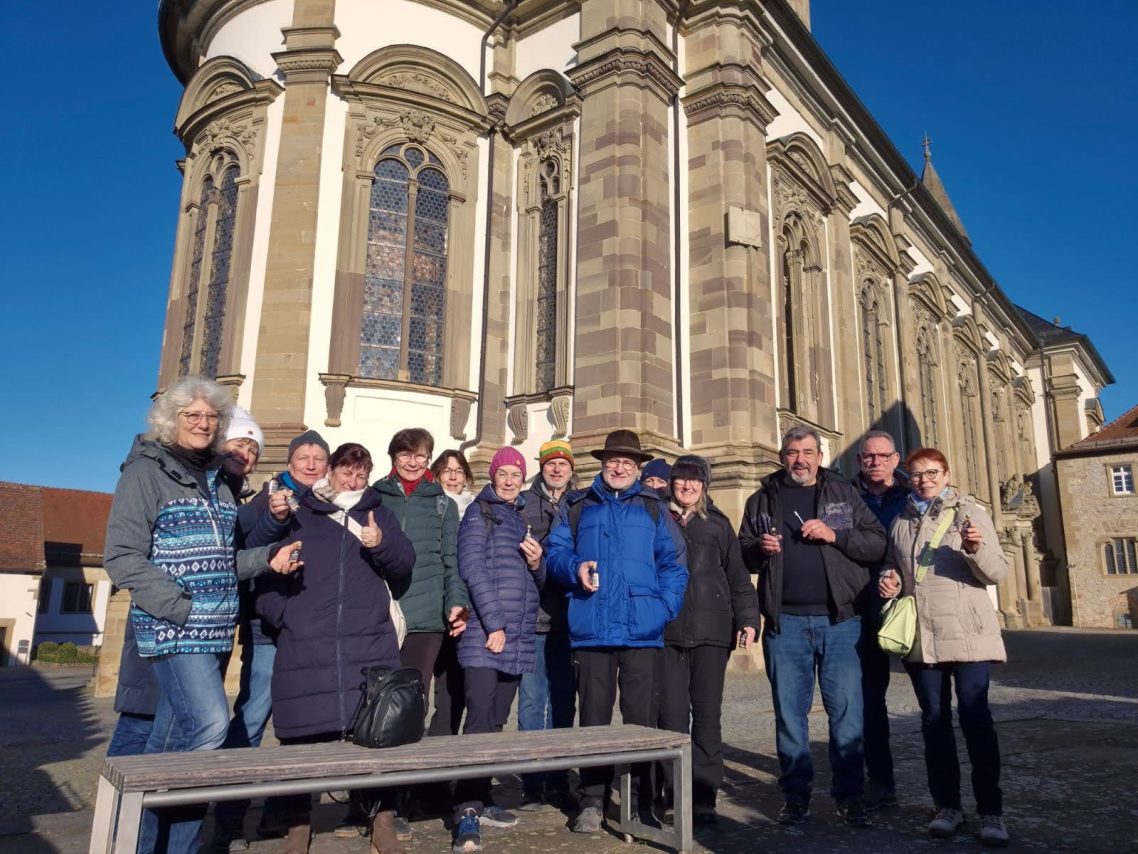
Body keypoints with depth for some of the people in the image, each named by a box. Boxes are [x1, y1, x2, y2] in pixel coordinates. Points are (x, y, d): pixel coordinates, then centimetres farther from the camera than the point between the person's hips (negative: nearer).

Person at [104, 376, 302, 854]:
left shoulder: (217, 480, 17)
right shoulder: (145, 472, -3)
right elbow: (123, 557, -10)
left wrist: (268, 558, 3)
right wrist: (178, 606, -18)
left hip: (215, 631, 7)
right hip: (173, 628, -7)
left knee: (175, 734, 11)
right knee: (209, 724, -18)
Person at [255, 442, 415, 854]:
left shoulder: (379, 513, 14)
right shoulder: (299, 514, 9)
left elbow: (405, 562, 6)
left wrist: (381, 544, -13)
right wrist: (280, 614, -5)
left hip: (369, 642, 1)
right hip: (305, 646, -1)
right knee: (302, 733, 4)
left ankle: (383, 821, 14)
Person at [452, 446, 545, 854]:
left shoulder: (523, 519, 18)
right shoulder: (479, 512, -1)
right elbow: (473, 569, -12)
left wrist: (537, 563, -1)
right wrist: (493, 624, -17)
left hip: (517, 638, 7)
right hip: (485, 636, -7)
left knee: (496, 722, 11)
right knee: (479, 721, -11)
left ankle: (481, 800, 20)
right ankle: (466, 810, -7)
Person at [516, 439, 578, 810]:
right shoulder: (522, 504, 5)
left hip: (569, 617, 2)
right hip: (533, 616, -2)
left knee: (563, 700, 9)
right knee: (532, 699, 2)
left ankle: (558, 780, 21)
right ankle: (531, 783, 13)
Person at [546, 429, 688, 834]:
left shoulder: (653, 508, 11)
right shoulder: (577, 507, 14)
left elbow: (673, 563, 5)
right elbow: (555, 552, 8)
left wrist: (665, 605, -8)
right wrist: (575, 568, -13)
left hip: (642, 629, 0)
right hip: (592, 628, 1)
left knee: (641, 717, 4)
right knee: (594, 717, 8)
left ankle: (643, 805, 16)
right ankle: (592, 802, 19)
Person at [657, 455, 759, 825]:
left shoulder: (718, 524, 12)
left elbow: (738, 576, 12)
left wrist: (748, 618, 2)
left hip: (711, 629, 1)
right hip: (667, 631, 0)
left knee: (707, 712, 3)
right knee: (672, 712, -1)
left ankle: (703, 796, 11)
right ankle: (675, 791, 11)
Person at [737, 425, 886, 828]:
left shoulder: (844, 494, 10)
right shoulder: (762, 500, 12)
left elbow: (877, 542, 3)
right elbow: (742, 555, 16)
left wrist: (835, 535, -12)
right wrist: (759, 548, -6)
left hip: (839, 619, -1)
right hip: (785, 621, 1)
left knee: (847, 710, 1)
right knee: (789, 711, 6)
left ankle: (849, 795, 15)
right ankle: (796, 794, 19)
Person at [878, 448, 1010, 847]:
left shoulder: (971, 513, 1)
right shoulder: (901, 522, 13)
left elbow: (997, 572, -5)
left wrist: (977, 549, -24)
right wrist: (890, 582, 1)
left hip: (968, 634, -4)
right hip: (920, 635, 4)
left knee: (975, 718, -4)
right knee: (934, 721, 8)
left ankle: (991, 810, 6)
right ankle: (948, 805, 18)